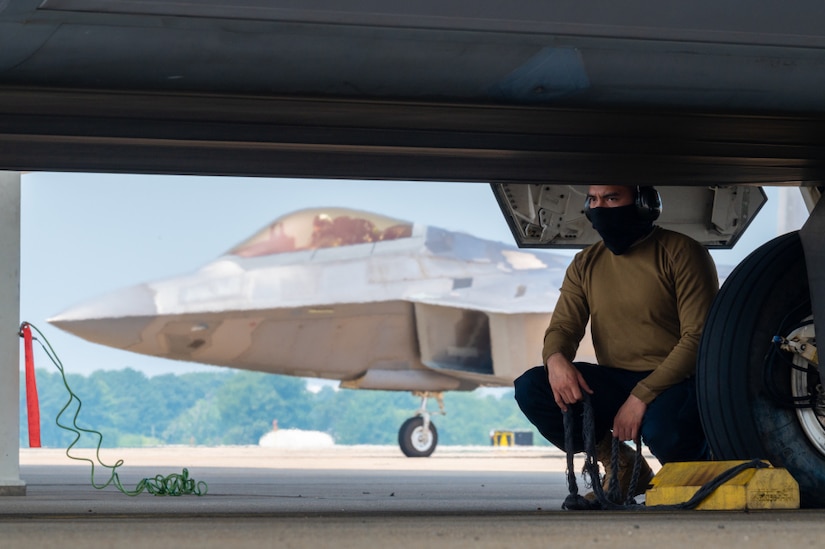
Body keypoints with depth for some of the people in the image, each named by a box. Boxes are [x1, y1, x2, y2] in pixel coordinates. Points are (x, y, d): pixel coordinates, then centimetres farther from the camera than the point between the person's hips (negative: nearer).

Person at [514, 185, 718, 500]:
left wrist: (642, 396, -24)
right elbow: (563, 326, 5)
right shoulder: (585, 264, 11)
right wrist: (556, 359, -23)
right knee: (531, 389, -17)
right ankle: (621, 466, 0)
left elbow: (699, 338, -14)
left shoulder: (681, 252, -8)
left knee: (662, 428, -40)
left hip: (674, 383, -5)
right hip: (616, 382, 6)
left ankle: (701, 463, 0)